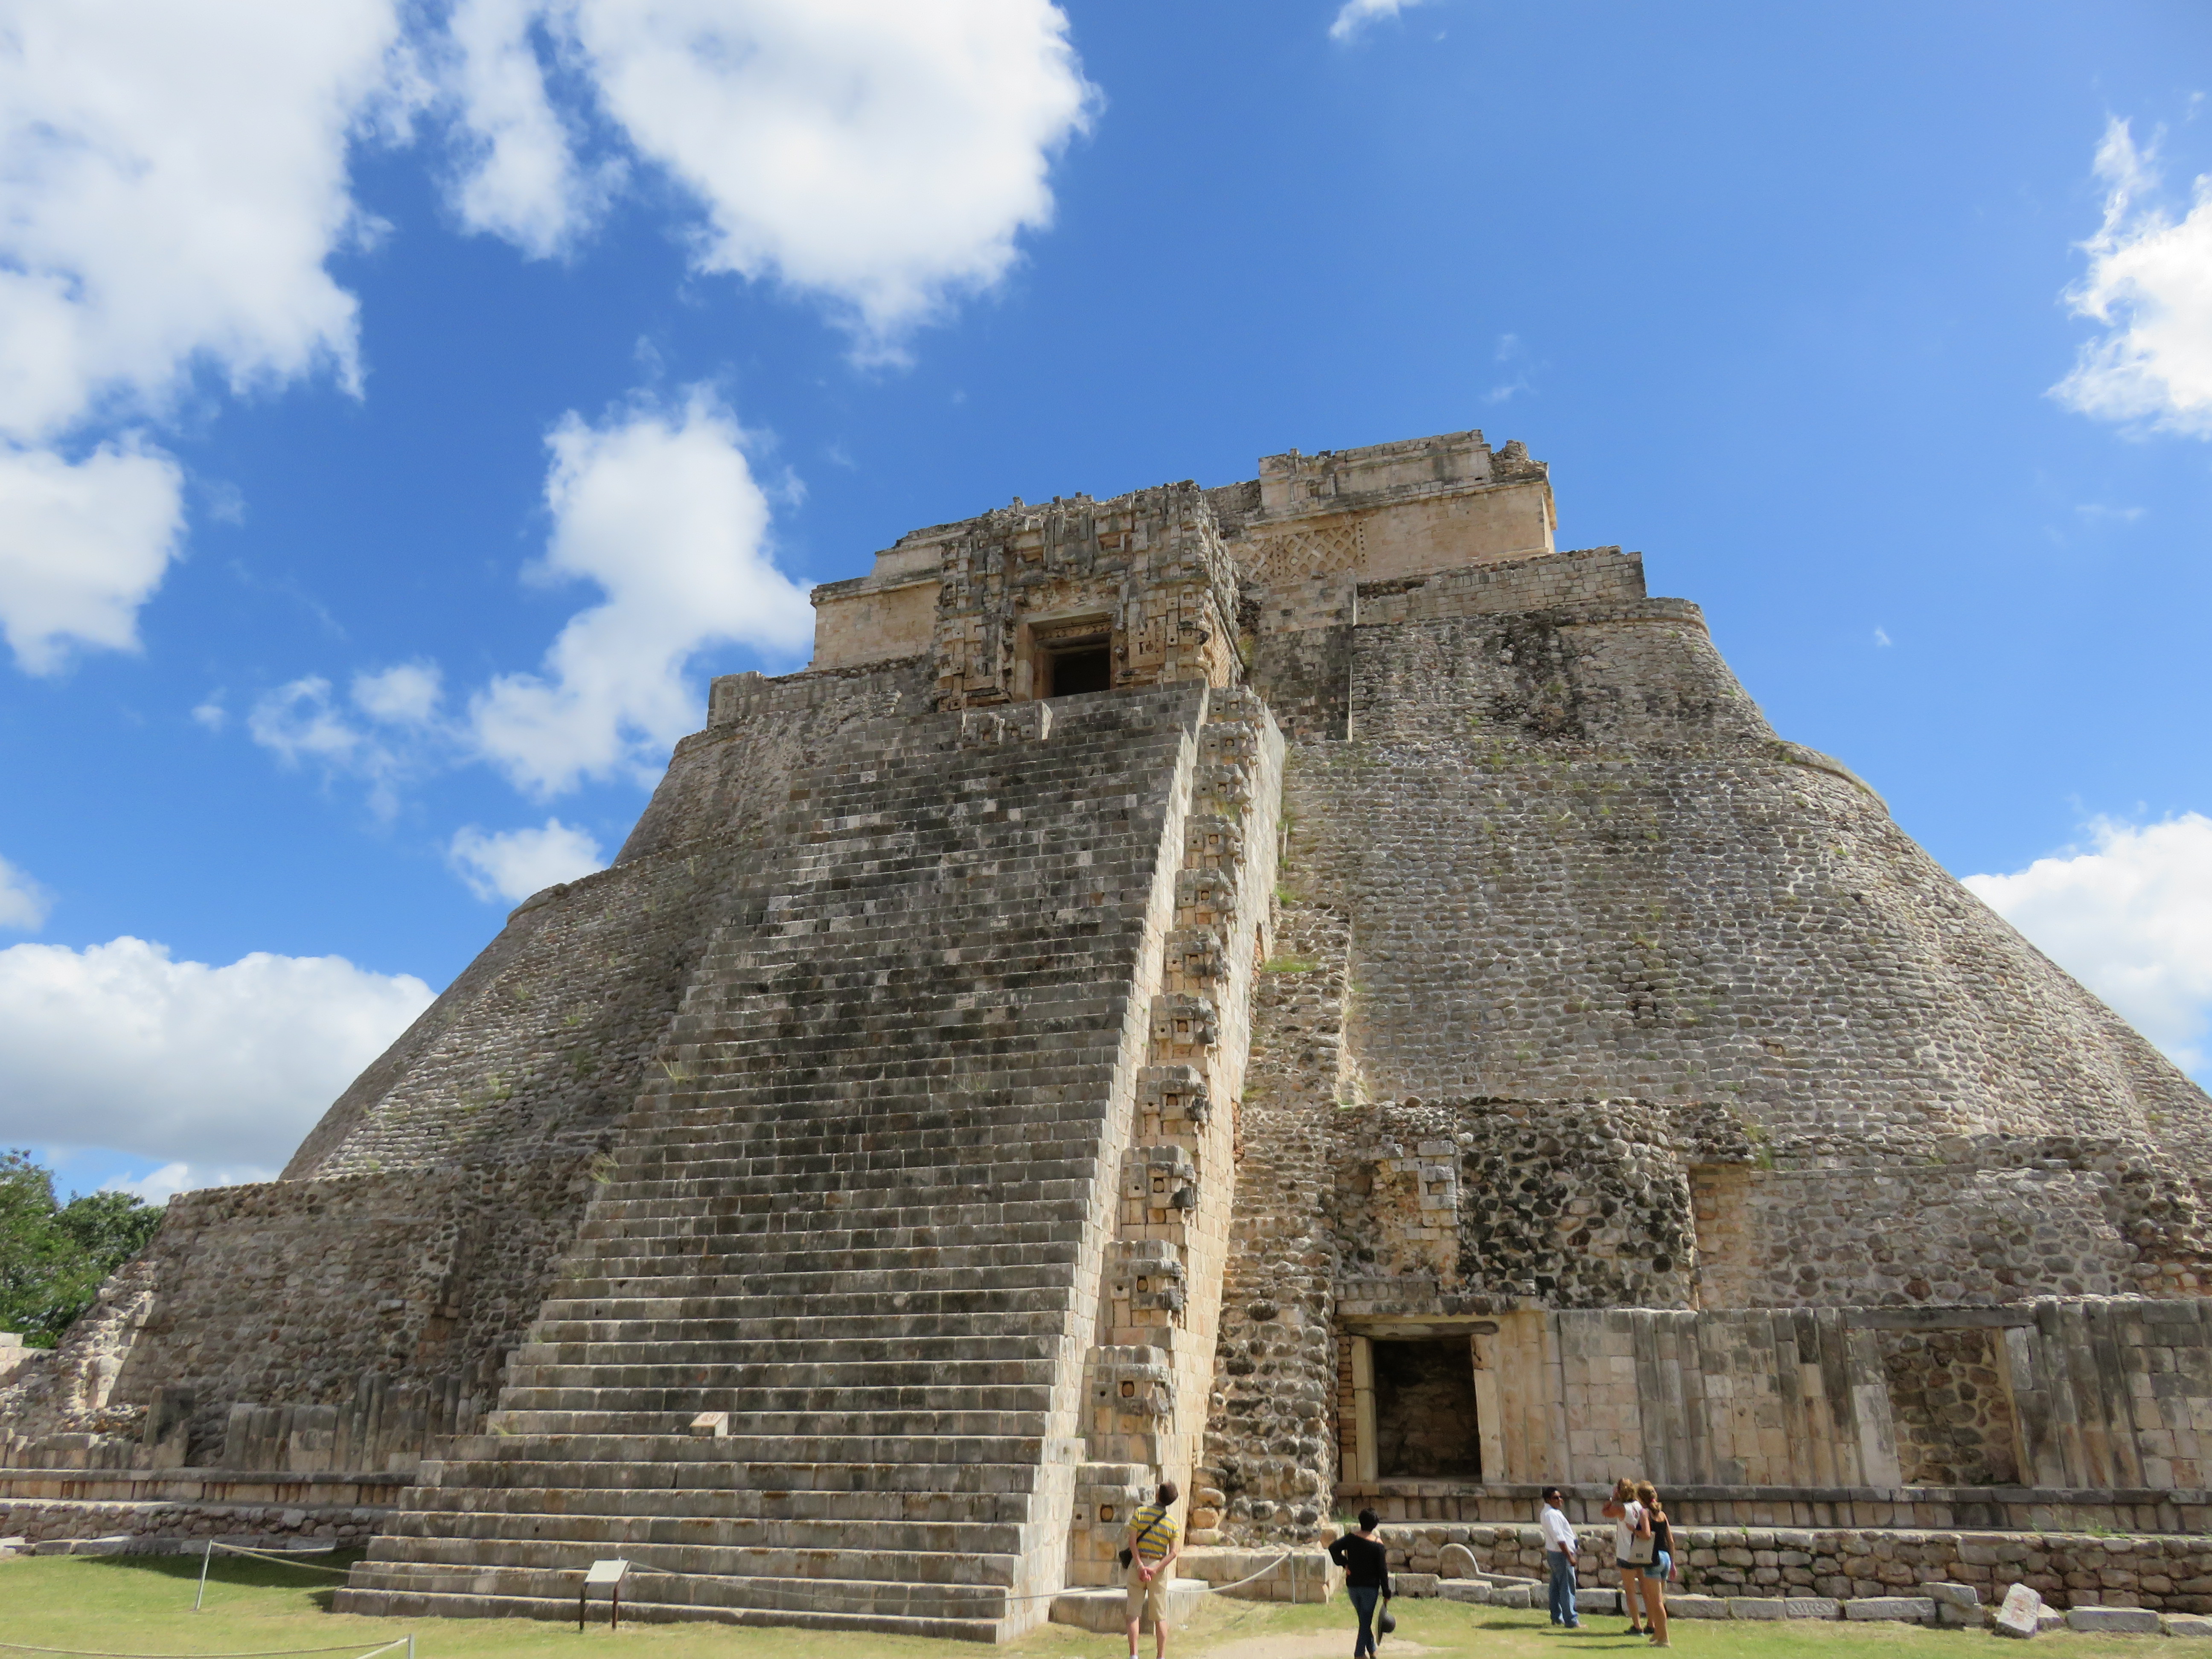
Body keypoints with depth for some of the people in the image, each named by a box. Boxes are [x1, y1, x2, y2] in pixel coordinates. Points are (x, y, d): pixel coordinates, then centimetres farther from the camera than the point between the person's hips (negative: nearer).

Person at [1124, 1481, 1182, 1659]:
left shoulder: (1140, 1513, -3)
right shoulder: (1172, 1523, 0)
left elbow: (1133, 1541, -11)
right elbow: (1174, 1552, -9)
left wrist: (1140, 1565, -14)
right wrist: (1156, 1569, -13)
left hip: (1138, 1564, -1)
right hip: (1159, 1567, 1)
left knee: (1134, 1614, 4)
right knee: (1160, 1616, 9)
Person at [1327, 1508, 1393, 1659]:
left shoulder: (1351, 1538, -3)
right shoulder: (1378, 1545, -11)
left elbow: (1333, 1548, -14)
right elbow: (1382, 1570, -8)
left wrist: (1344, 1564, -5)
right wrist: (1386, 1593, -1)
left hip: (1352, 1585, 4)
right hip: (1370, 1587, -4)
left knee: (1365, 1618, 19)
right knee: (1366, 1620, 4)